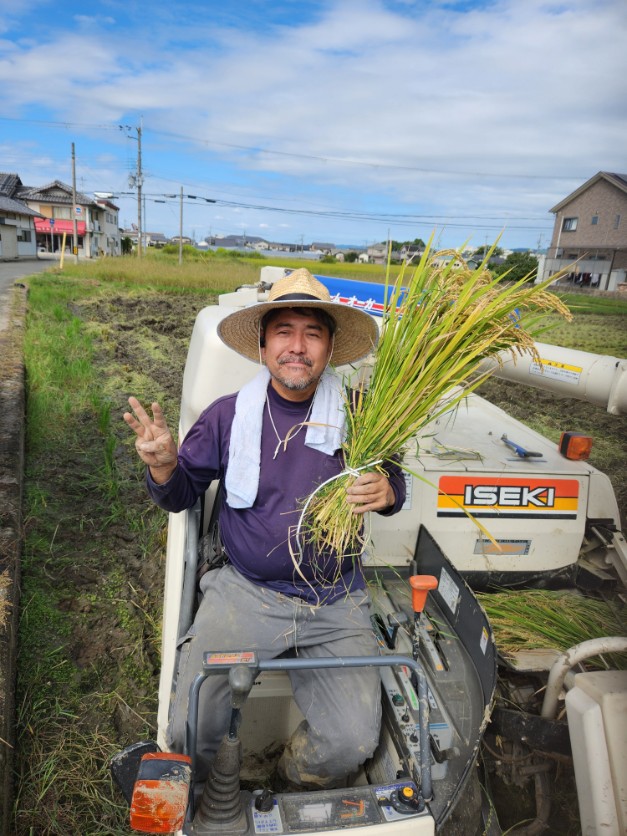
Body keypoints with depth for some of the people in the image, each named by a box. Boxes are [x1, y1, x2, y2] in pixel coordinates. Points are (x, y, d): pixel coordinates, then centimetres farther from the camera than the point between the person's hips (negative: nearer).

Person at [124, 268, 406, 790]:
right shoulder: (228, 415, -2)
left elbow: (393, 481, 10)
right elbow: (182, 494, 6)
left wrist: (387, 491, -15)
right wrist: (164, 467, -17)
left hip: (337, 601, 1)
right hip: (246, 593, 0)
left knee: (352, 744, -10)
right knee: (189, 733, -9)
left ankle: (291, 796, 26)